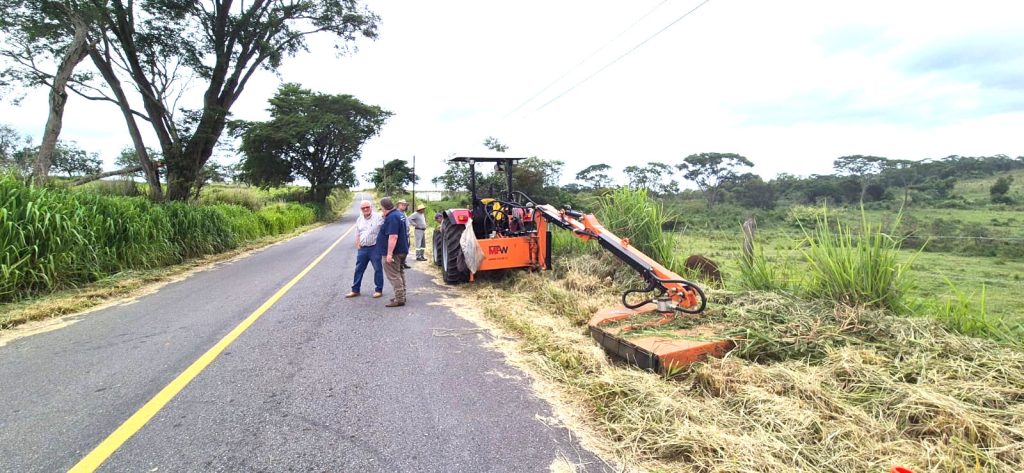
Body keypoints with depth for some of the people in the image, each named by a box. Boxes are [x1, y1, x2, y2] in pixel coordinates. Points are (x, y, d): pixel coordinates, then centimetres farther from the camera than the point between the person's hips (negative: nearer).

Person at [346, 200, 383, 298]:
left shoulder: (378, 217, -7)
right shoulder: (359, 219, 11)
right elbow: (357, 234, 17)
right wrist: (358, 246, 9)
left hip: (375, 247, -5)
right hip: (362, 248, 5)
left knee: (378, 269, 3)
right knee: (359, 269, 10)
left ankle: (379, 290, 13)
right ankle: (355, 290, 19)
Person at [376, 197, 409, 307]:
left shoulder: (392, 217, -21)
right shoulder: (400, 214, 11)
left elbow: (393, 236, -28)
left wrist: (389, 253, -28)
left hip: (394, 252, -10)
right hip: (402, 250, 10)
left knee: (394, 275, -5)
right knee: (399, 273, 18)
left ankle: (399, 299, -4)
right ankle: (401, 296, 26)